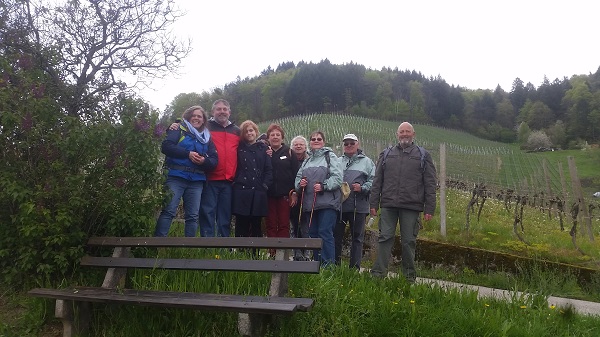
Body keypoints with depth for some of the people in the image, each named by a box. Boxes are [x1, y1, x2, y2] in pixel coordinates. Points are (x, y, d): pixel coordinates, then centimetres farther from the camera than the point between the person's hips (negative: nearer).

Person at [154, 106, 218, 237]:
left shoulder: (207, 137, 19)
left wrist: (205, 161, -12)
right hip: (176, 177, -4)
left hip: (197, 180, 4)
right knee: (168, 211, -12)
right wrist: (188, 154, -18)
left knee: (193, 216, 4)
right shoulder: (179, 129, 7)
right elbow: (166, 146, -9)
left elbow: (214, 160, 11)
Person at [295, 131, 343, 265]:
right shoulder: (307, 160, 21)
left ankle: (328, 264, -5)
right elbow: (298, 177, 20)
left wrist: (323, 186, -20)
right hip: (310, 204, 6)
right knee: (313, 234, 10)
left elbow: (337, 177, -9)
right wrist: (300, 183, -2)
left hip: (327, 203, -6)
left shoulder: (330, 157, 2)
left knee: (325, 233, -10)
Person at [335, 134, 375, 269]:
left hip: (358, 206, -2)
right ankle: (335, 265, 18)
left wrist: (362, 188, -17)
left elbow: (373, 181, -2)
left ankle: (355, 268, 13)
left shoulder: (366, 161, 7)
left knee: (357, 237, 5)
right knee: (336, 235, 7)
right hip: (339, 205, 2)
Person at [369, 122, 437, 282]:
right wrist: (374, 204, 5)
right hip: (388, 205, 2)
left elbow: (430, 184, 4)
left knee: (409, 241, 4)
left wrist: (429, 208, -3)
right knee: (385, 238, 0)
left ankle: (409, 276, 14)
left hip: (411, 206, -1)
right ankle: (378, 272, 5)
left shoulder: (423, 156, 9)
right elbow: (377, 182, 13)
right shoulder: (386, 155, 15)